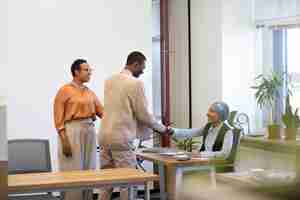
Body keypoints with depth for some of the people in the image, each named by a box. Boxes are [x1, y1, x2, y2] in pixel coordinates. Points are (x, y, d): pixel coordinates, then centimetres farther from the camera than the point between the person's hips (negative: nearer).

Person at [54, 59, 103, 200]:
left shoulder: (90, 92, 15)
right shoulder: (65, 90, -4)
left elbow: (102, 112, 13)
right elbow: (58, 118, -8)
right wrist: (64, 140, -15)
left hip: (89, 131, 6)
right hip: (72, 131, -6)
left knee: (88, 170, 7)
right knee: (73, 171, -5)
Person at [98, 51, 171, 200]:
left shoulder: (109, 80, 12)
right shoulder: (135, 83, -10)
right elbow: (143, 114, -8)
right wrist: (161, 128, 8)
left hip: (105, 135, 7)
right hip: (121, 137, -7)